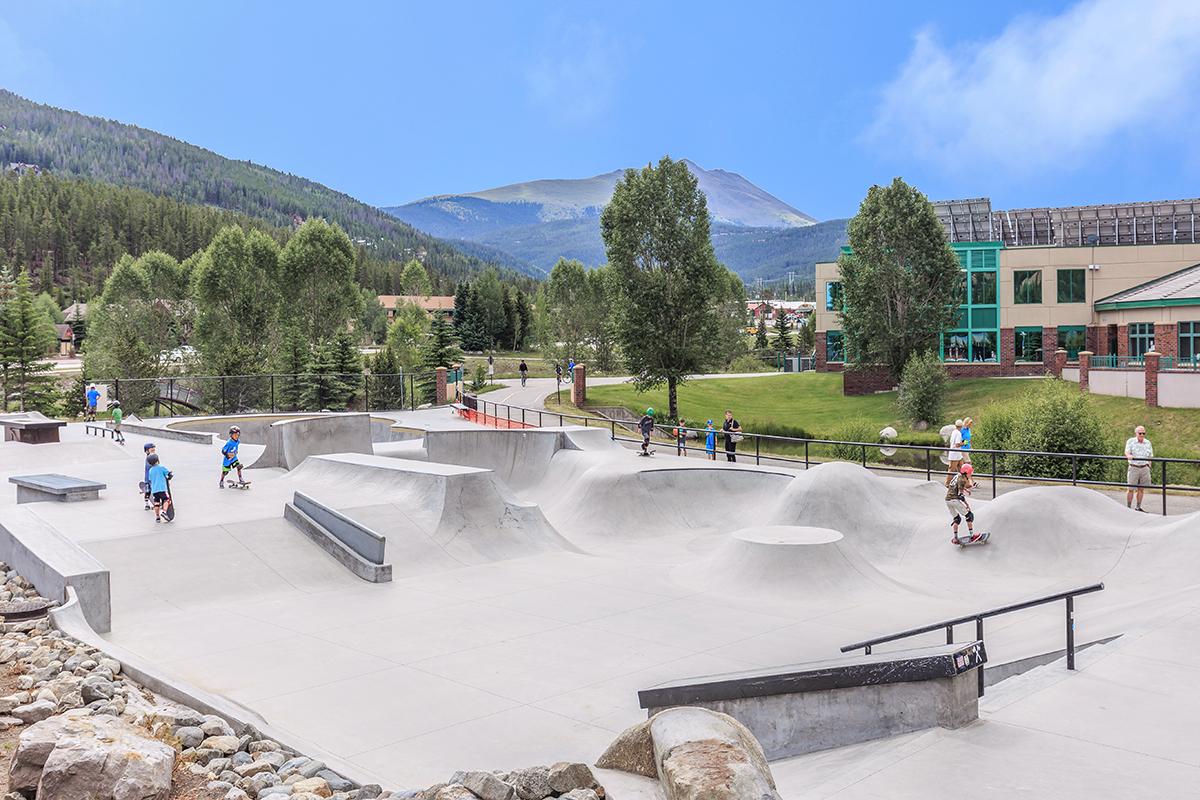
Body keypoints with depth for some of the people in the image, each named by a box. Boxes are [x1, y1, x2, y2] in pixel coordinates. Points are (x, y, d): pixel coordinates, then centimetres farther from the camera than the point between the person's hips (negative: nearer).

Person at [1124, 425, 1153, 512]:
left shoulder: (1148, 443, 9)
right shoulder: (1130, 441, -1)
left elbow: (1150, 456, 15)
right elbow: (1127, 452, -15)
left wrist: (1149, 468, 12)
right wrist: (1129, 456, -38)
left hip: (1144, 468, 3)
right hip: (1134, 468, -3)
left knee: (1141, 489, 7)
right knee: (1131, 489, -2)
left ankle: (1138, 507, 15)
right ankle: (1128, 507, 5)